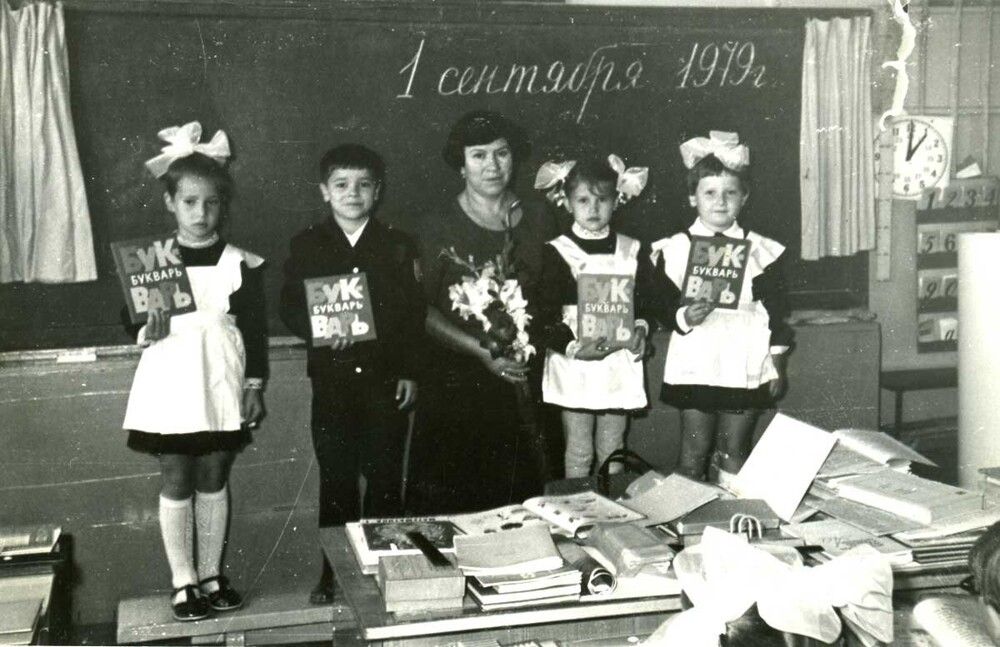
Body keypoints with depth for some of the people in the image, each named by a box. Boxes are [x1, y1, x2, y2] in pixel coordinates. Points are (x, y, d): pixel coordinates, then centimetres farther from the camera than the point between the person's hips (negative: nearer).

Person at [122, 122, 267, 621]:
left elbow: (256, 328, 4)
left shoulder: (240, 263, 0)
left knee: (214, 481, 9)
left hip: (221, 387, 1)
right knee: (176, 484, 4)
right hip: (171, 386, -1)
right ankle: (183, 583, 15)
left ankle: (212, 576, 22)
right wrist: (147, 331, -19)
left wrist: (255, 386, 2)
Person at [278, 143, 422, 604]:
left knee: (384, 478, 5)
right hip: (331, 379, 0)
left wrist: (410, 372, -1)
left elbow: (415, 313, 4)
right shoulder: (306, 246, 5)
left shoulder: (397, 246, 5)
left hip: (386, 379, 0)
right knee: (336, 479, 6)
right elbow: (290, 308, 2)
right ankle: (334, 574, 16)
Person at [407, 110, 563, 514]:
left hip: (523, 385, 3)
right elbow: (422, 310, -5)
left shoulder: (539, 223, 9)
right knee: (448, 502, -1)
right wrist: (482, 351, -15)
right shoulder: (439, 227, -1)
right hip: (457, 385, -3)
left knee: (519, 496, 6)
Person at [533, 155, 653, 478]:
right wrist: (573, 347, -23)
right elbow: (543, 318, -9)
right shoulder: (557, 253, -5)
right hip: (573, 364, -2)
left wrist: (641, 327, -7)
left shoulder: (632, 251, 5)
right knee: (578, 453, 7)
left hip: (619, 364, 3)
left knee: (612, 450, 13)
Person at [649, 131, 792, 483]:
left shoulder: (760, 250, 3)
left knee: (735, 451, 8)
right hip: (695, 366, -1)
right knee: (693, 453, 5)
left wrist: (778, 364, 6)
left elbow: (777, 310, 7)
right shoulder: (676, 249, -1)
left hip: (746, 367, 1)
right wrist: (684, 318, -21)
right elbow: (663, 306, 0)